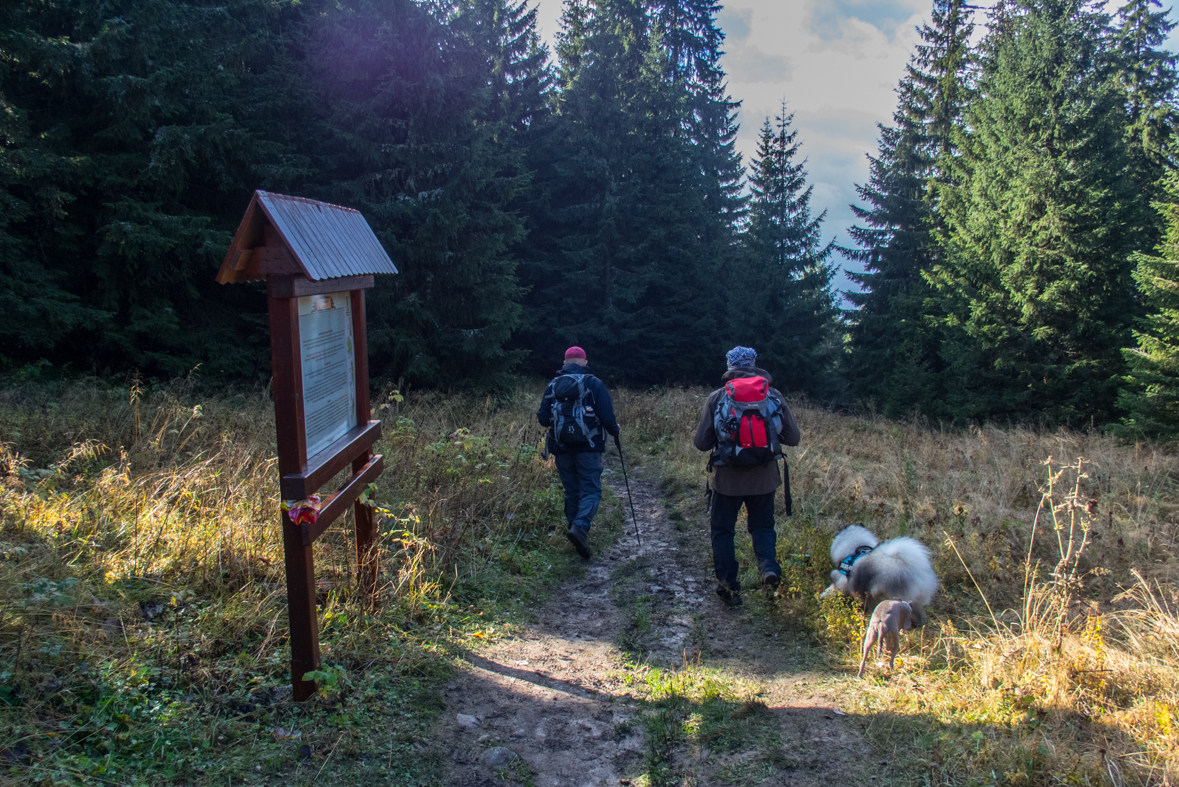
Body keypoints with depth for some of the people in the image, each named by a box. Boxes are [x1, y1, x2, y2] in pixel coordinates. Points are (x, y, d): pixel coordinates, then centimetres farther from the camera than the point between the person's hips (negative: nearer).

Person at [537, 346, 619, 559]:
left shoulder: (553, 385, 3)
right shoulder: (594, 384, -5)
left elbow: (543, 419, 4)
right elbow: (607, 416, -9)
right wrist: (614, 430, 12)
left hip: (561, 448, 3)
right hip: (588, 446, -3)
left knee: (571, 490, 15)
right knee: (591, 489, -2)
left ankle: (576, 526, 19)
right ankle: (580, 527, -22)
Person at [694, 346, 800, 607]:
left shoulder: (716, 399, -7)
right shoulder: (774, 396, -4)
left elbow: (701, 442, -5)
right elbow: (793, 438, 0)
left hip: (728, 478, -1)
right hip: (764, 477, 2)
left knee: (722, 530, 15)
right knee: (762, 526, 19)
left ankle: (729, 586, 14)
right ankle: (768, 564, -8)